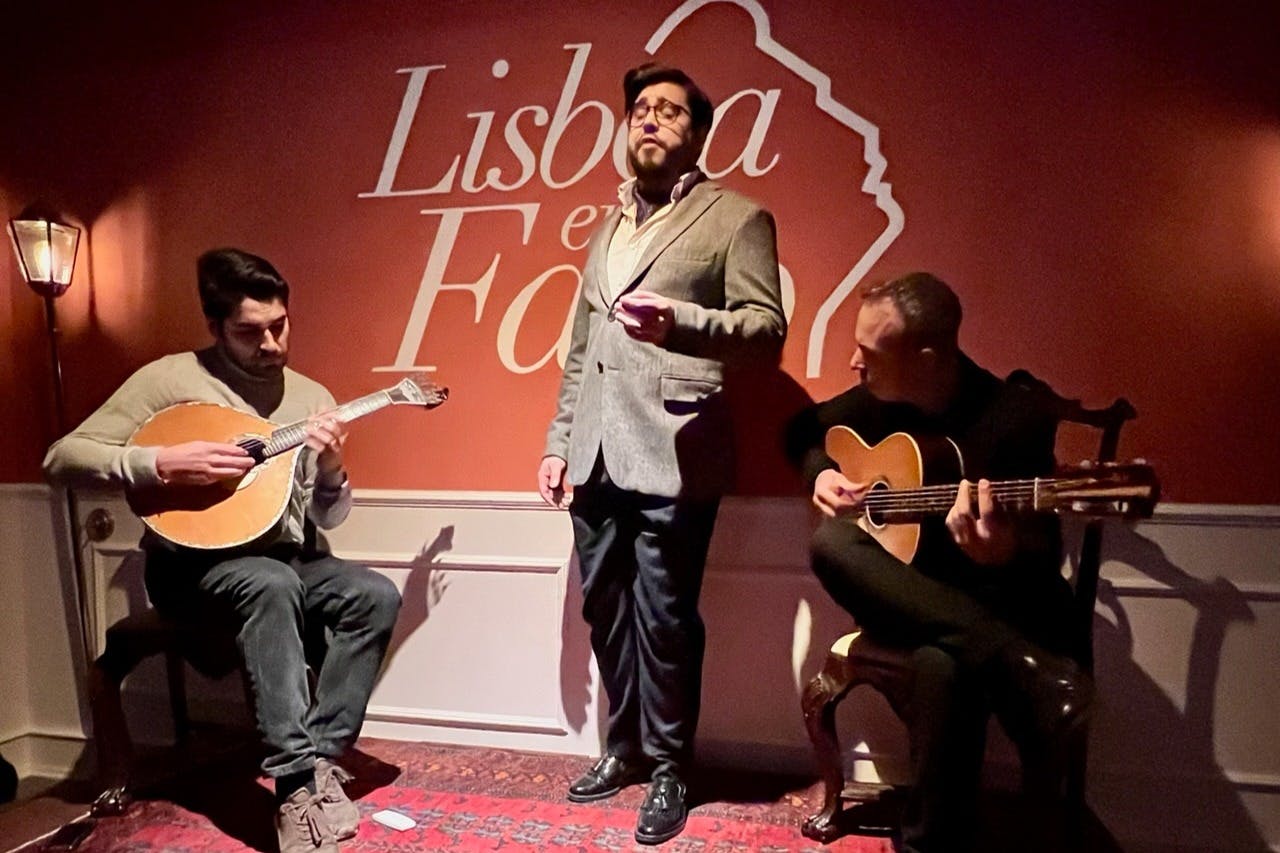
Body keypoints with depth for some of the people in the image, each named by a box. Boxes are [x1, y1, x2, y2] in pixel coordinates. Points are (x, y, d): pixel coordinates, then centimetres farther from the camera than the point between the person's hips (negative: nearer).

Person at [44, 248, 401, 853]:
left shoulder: (311, 397, 8)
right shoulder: (171, 379, -5)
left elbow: (325, 520, 9)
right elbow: (62, 458, -9)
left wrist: (331, 471, -14)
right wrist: (163, 465, -23)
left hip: (283, 561, 5)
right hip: (192, 564, -5)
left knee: (377, 596, -21)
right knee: (272, 585, -37)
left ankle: (318, 758, -18)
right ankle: (299, 783, -34)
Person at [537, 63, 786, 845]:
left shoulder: (737, 218, 2)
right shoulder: (608, 227, 21)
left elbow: (767, 332, -9)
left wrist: (681, 320, -27)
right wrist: (558, 441, 16)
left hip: (672, 455, -6)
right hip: (597, 454, 6)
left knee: (663, 618, -1)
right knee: (606, 610, 12)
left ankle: (669, 767, 18)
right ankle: (625, 747, 30)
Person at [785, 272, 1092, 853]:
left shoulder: (1015, 416, -14)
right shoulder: (878, 399, 1)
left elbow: (1045, 557, -15)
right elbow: (805, 428, 21)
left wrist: (1003, 553, -39)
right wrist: (820, 473, -2)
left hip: (997, 604, -5)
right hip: (904, 595, 6)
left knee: (944, 663, -40)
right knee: (831, 544, -29)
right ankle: (1029, 675, -35)